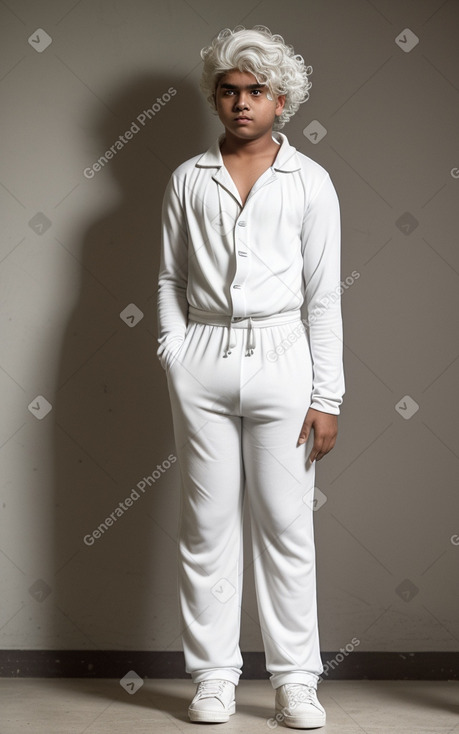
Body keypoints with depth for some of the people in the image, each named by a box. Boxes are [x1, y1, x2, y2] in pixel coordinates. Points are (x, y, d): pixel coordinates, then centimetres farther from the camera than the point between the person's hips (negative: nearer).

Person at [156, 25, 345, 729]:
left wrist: (327, 398, -2)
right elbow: (170, 279, 15)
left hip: (280, 359, -1)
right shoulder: (188, 180, 11)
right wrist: (173, 353, 0)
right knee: (207, 522, 3)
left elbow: (323, 295, 2)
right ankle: (214, 676, 12)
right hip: (203, 361, 2)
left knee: (286, 524, 0)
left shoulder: (309, 182, 5)